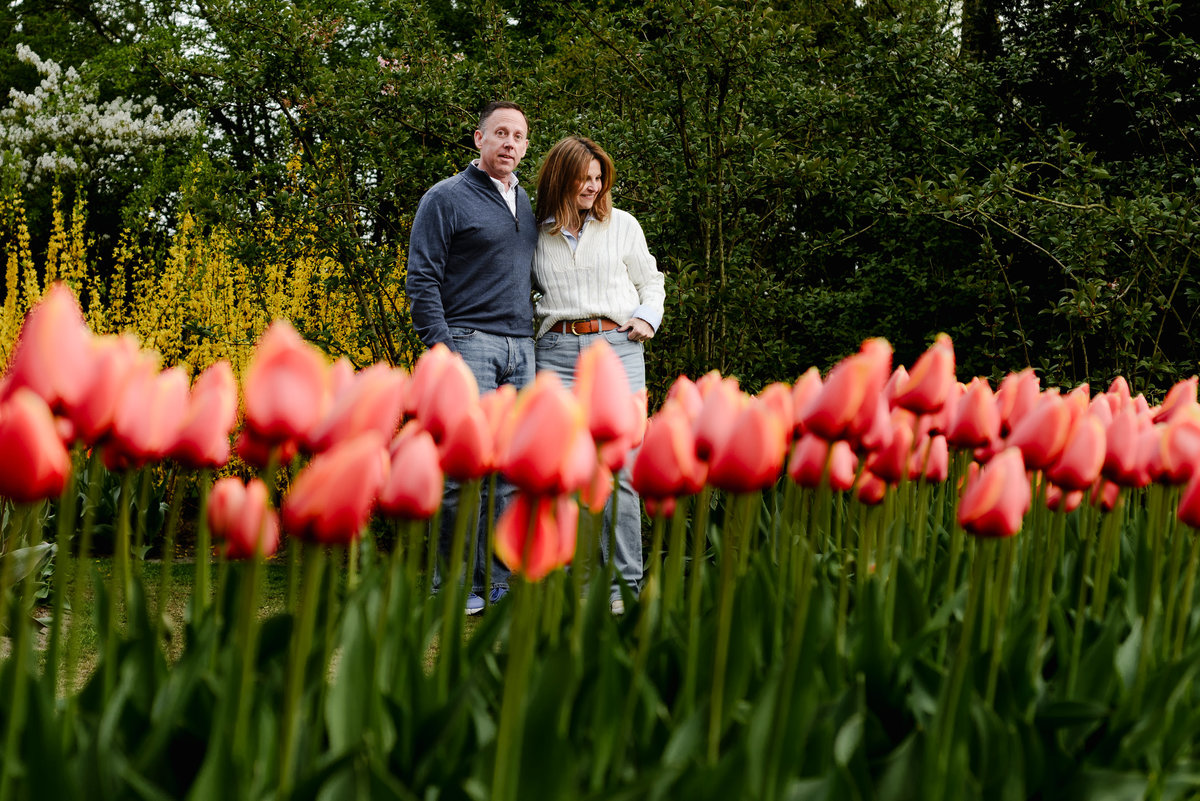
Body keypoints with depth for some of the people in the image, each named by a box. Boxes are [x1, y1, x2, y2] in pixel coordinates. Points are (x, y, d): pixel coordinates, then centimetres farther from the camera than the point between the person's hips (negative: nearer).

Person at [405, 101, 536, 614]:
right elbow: (422, 278, -5)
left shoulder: (526, 204, 20)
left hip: (521, 346, 6)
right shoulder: (446, 199, -1)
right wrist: (438, 343, -15)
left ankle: (502, 581, 9)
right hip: (468, 339, -6)